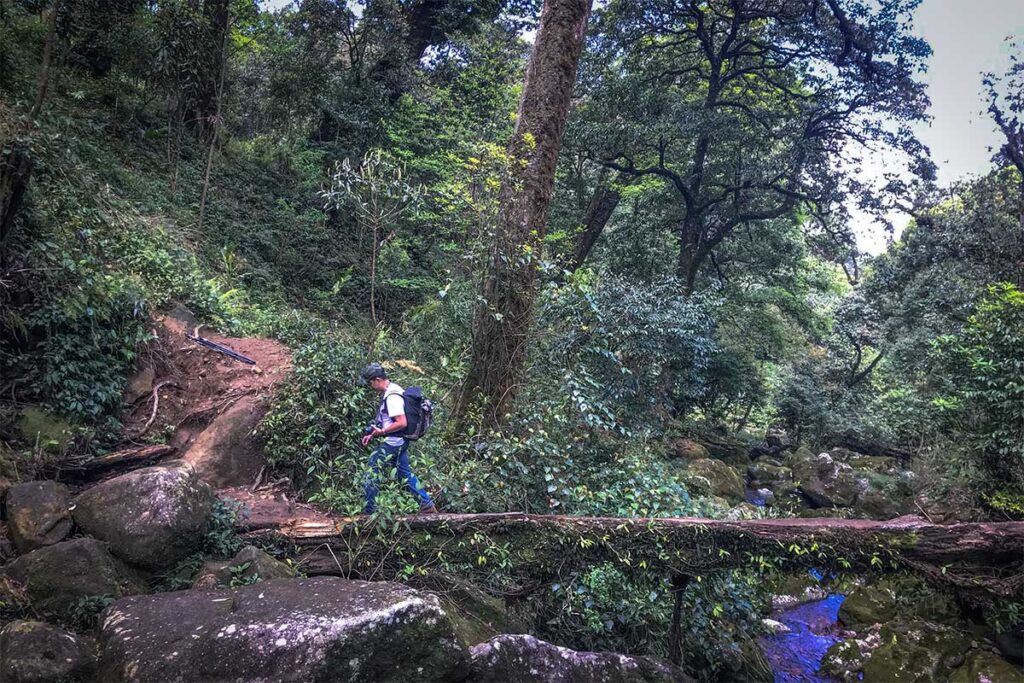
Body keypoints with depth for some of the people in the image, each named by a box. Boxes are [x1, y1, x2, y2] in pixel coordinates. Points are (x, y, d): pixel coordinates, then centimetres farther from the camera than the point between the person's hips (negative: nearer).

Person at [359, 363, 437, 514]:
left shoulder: (392, 396, -21)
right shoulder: (393, 391, 11)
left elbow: (401, 423, -26)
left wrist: (381, 431, -16)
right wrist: (373, 434, 13)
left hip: (392, 444, -10)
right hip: (400, 442, 10)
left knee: (373, 474, -1)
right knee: (405, 473, 17)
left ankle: (368, 511, 7)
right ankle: (427, 505, 21)